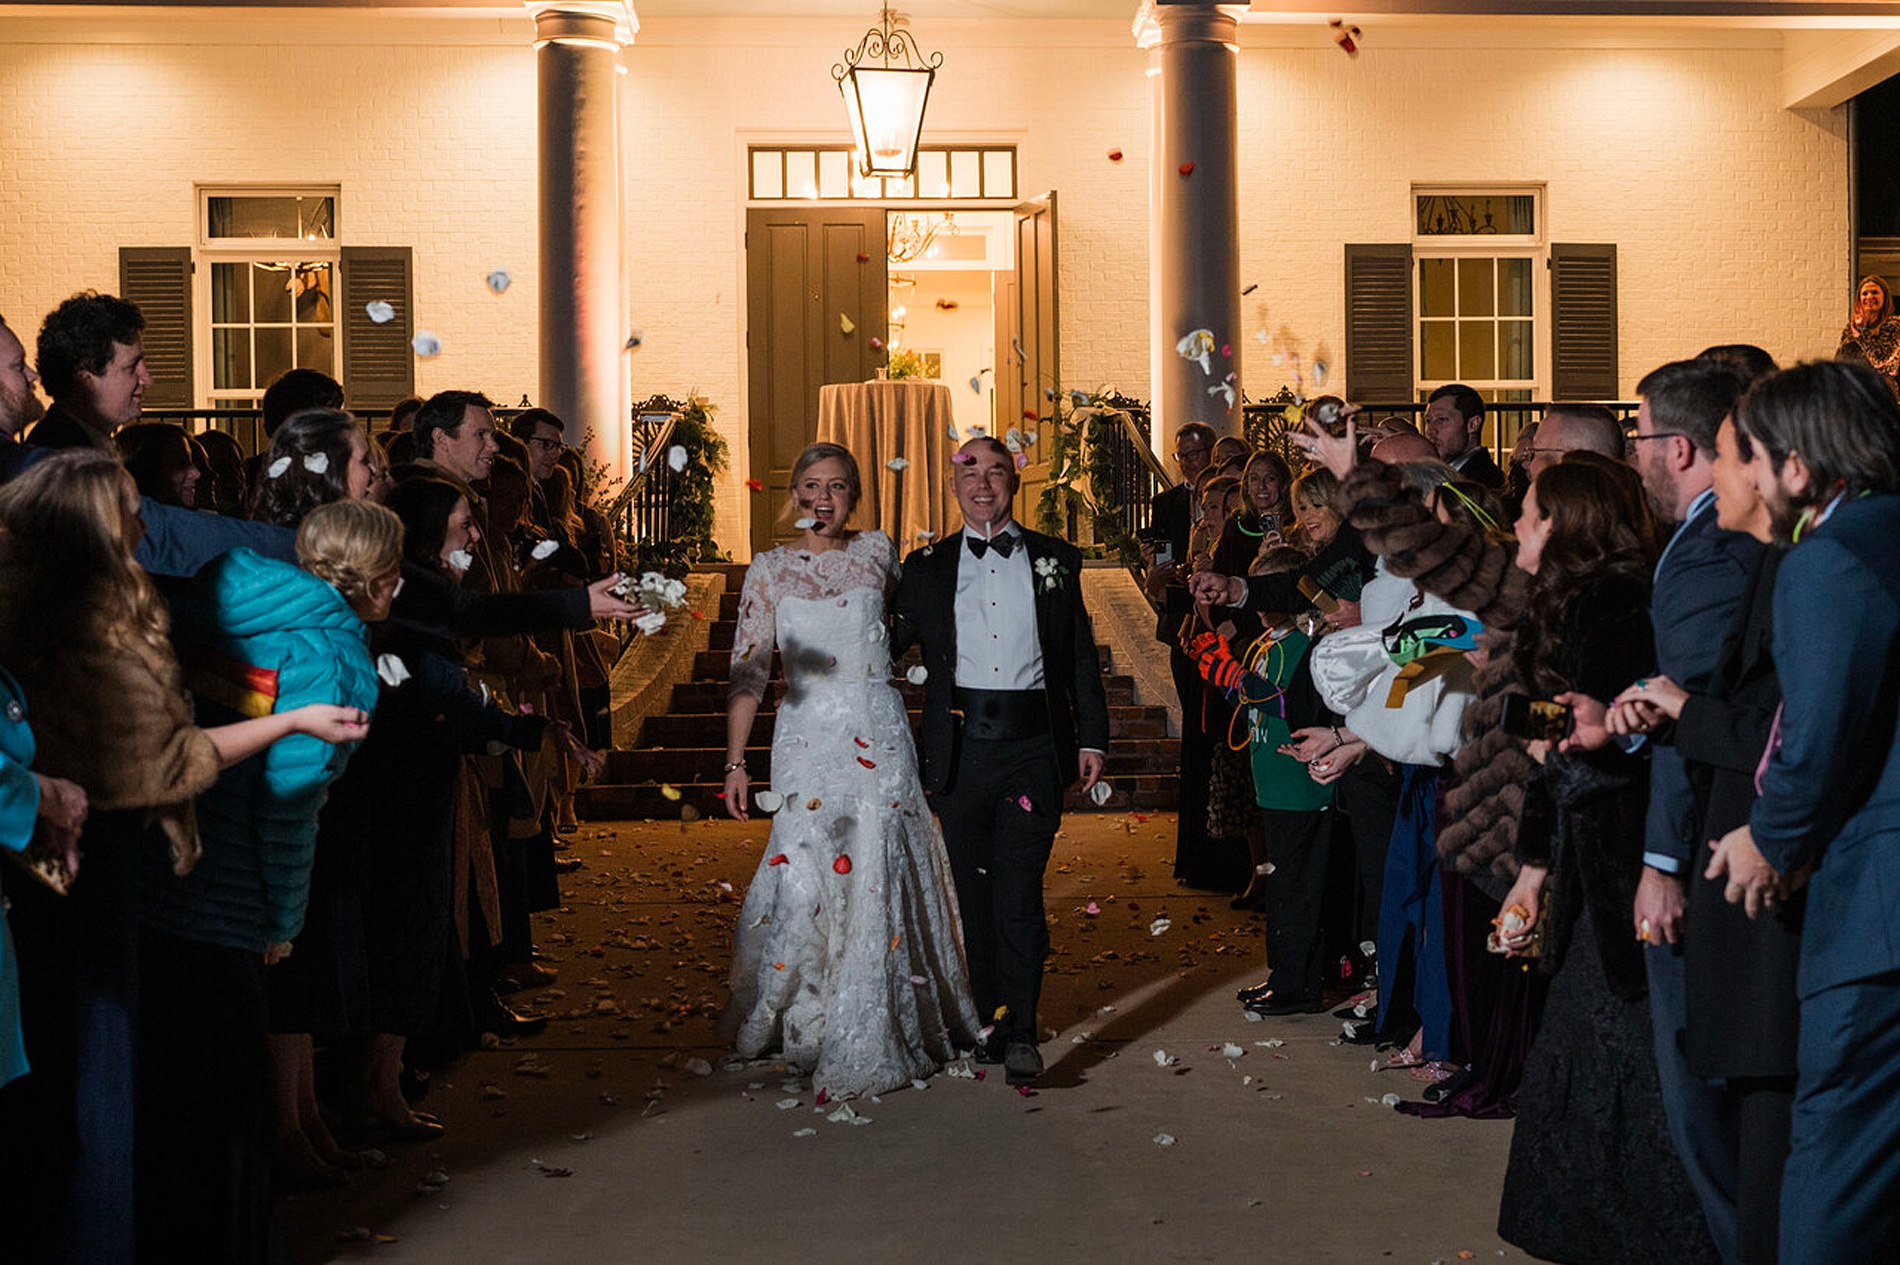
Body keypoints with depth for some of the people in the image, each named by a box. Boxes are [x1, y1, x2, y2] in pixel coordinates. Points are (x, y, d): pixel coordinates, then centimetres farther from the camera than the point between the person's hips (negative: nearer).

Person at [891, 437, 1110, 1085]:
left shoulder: (1054, 560, 9)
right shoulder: (928, 566, 10)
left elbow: (1082, 656, 11)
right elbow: (887, 646, 11)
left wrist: (1092, 737, 6)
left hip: (1033, 746, -2)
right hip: (961, 750, 2)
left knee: (1018, 890, -10)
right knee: (975, 892, 9)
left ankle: (1020, 1031, -3)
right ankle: (991, 1021, 22)